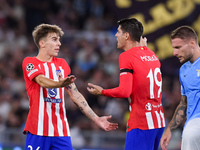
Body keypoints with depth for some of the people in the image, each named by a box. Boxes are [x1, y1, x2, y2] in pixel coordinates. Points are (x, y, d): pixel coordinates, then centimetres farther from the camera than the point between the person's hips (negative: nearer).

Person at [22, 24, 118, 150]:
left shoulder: (62, 64, 17)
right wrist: (59, 83, -42)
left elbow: (75, 94, 16)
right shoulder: (29, 62, 0)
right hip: (38, 130, -5)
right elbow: (42, 81, -21)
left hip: (61, 130, 5)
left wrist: (96, 119, 10)